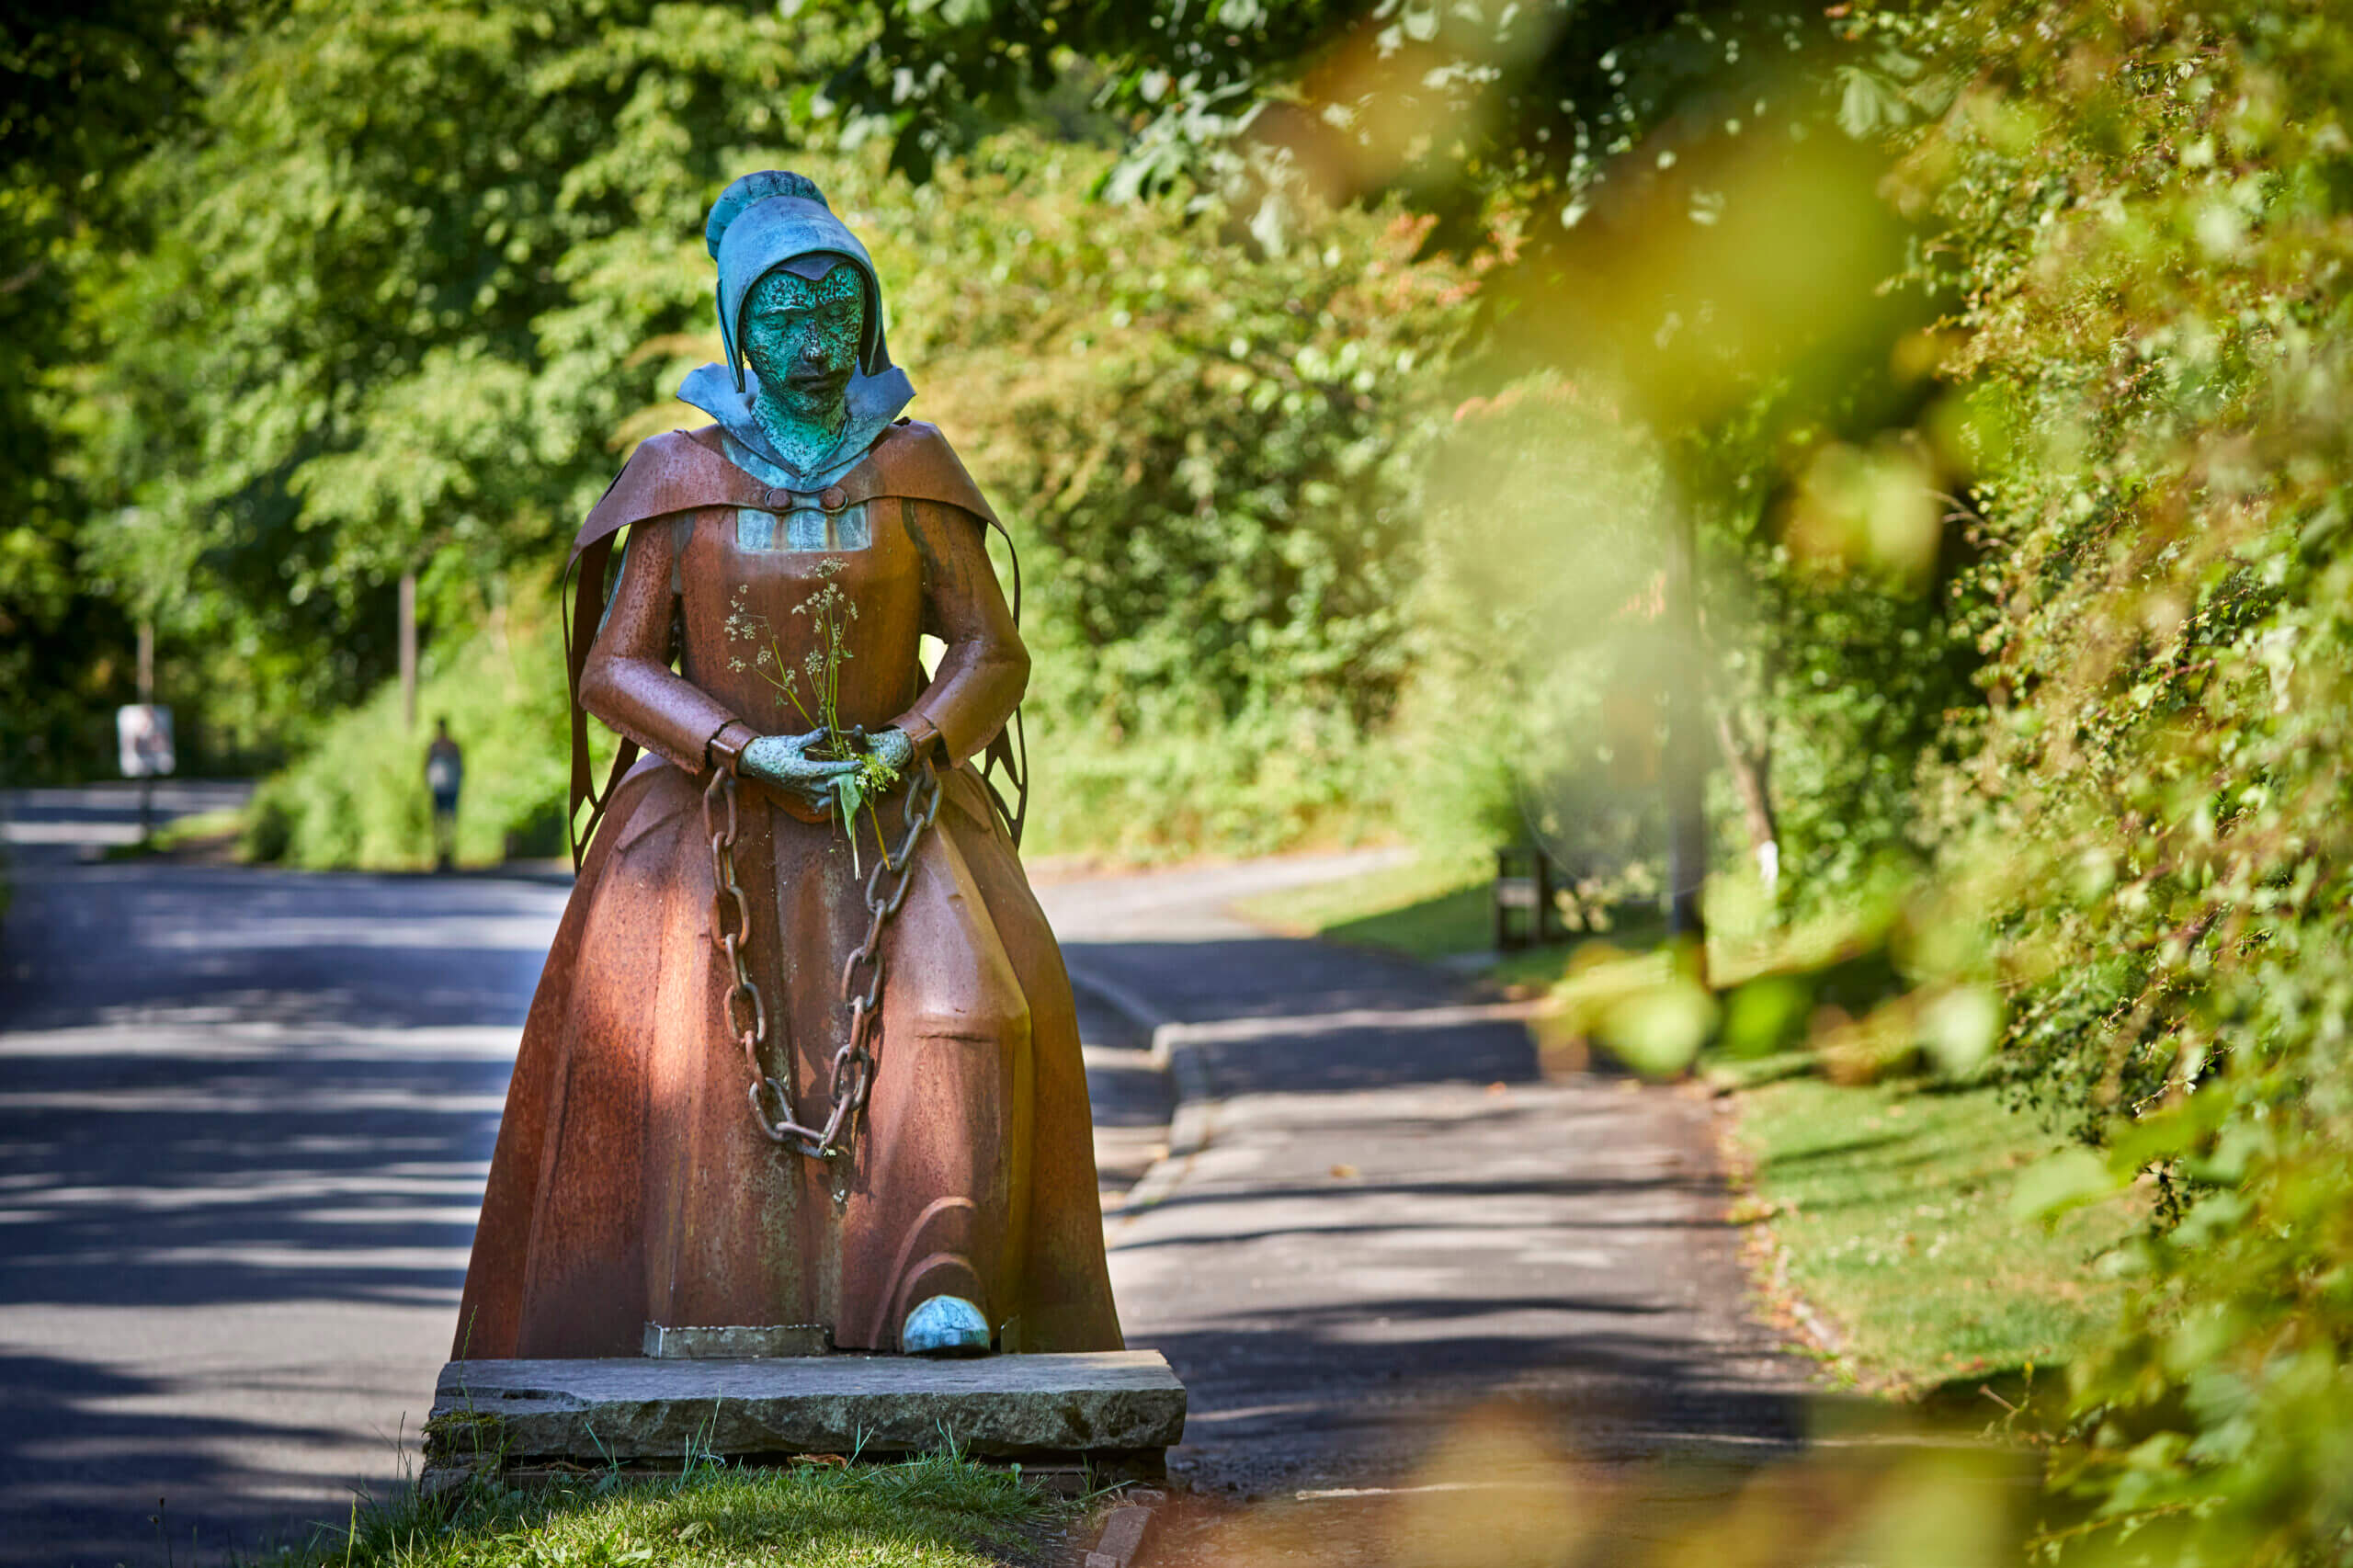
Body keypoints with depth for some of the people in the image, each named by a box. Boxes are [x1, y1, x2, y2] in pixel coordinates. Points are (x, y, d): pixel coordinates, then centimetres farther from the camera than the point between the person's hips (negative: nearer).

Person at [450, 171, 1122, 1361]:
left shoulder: (913, 470, 5)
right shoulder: (684, 480, 3)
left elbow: (992, 653, 4)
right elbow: (614, 672, 1)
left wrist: (906, 746, -15)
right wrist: (753, 751, -14)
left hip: (890, 805, 0)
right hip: (714, 806, 0)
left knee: (954, 996, -28)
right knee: (672, 1024, -25)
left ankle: (942, 1293, -35)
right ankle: (698, 1327, -23)